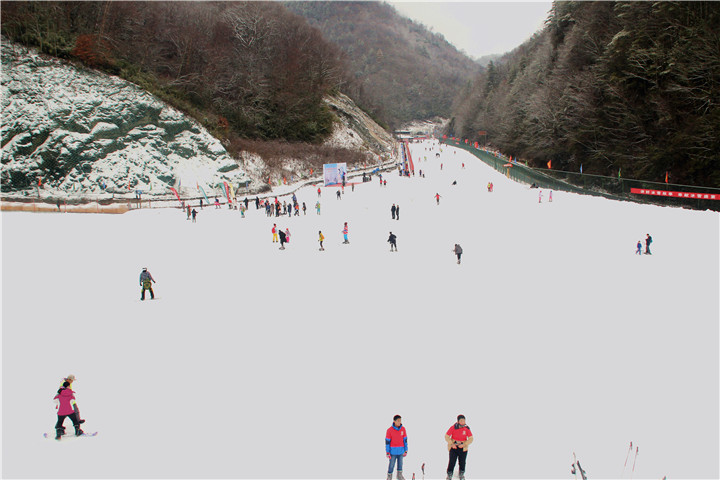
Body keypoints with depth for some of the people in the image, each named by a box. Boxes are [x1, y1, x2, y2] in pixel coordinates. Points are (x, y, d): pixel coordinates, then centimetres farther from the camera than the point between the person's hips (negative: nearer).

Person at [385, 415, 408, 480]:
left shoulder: (403, 429, -1)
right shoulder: (389, 430, -11)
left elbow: (405, 440, 6)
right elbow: (387, 442, -7)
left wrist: (406, 451, 7)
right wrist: (387, 453, -8)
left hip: (401, 451, 3)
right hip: (393, 451, -3)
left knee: (400, 464, 13)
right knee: (391, 464, 1)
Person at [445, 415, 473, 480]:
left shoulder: (467, 428, -7)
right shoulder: (453, 427, -10)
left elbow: (470, 439, -2)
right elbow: (447, 437, -3)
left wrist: (464, 444, -13)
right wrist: (451, 444, -13)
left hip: (463, 448, 2)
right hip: (453, 447, -1)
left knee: (462, 462, 9)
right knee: (452, 462, -4)